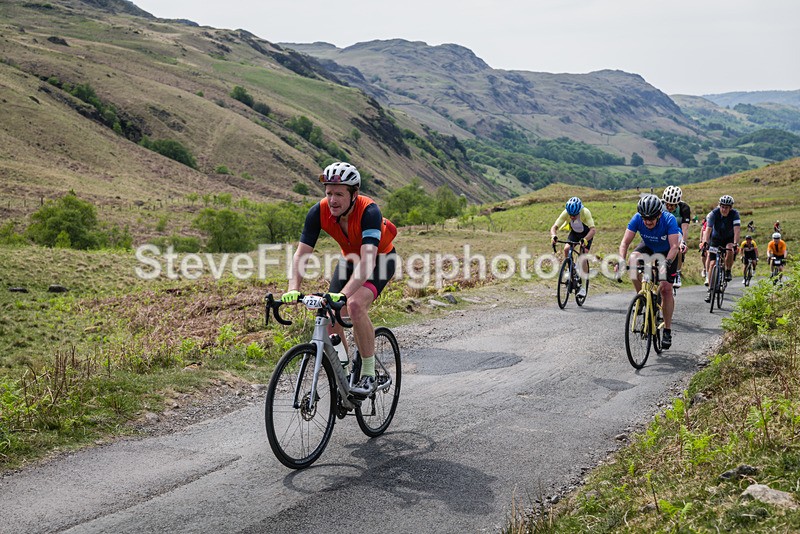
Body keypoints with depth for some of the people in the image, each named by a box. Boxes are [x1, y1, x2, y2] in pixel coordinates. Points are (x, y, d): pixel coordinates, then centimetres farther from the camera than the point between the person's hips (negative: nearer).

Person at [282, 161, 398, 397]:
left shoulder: (369, 211, -36)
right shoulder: (319, 212, -23)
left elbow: (368, 260, -47)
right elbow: (301, 254, -24)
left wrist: (343, 294, -59)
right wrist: (293, 289, -40)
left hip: (381, 258, -5)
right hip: (351, 257, 5)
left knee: (356, 305, -29)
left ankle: (369, 373, -15)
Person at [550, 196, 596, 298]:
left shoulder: (585, 212, -36)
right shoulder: (565, 213, -29)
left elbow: (592, 230, -43)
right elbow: (554, 227, -29)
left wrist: (585, 240, -60)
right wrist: (553, 236, -51)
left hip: (586, 234, -3)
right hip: (574, 232, 3)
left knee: (583, 258, -18)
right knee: (566, 249, -25)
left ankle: (583, 286, -9)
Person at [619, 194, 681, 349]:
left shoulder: (669, 220, -34)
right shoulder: (637, 218, -28)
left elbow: (674, 246, -40)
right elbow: (625, 242, -29)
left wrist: (666, 263, -56)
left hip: (667, 252, -2)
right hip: (648, 247, 2)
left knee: (666, 289, -11)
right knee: (633, 260, -32)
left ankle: (667, 331, 0)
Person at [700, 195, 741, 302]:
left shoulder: (734, 214, -22)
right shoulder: (714, 213, -22)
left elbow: (737, 230, -32)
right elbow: (708, 229, -31)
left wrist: (735, 244, -46)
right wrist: (705, 242, -46)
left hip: (729, 239, 0)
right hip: (716, 239, 0)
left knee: (730, 251, -34)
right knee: (712, 263, -9)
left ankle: (728, 272, -7)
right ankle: (710, 290, -2)